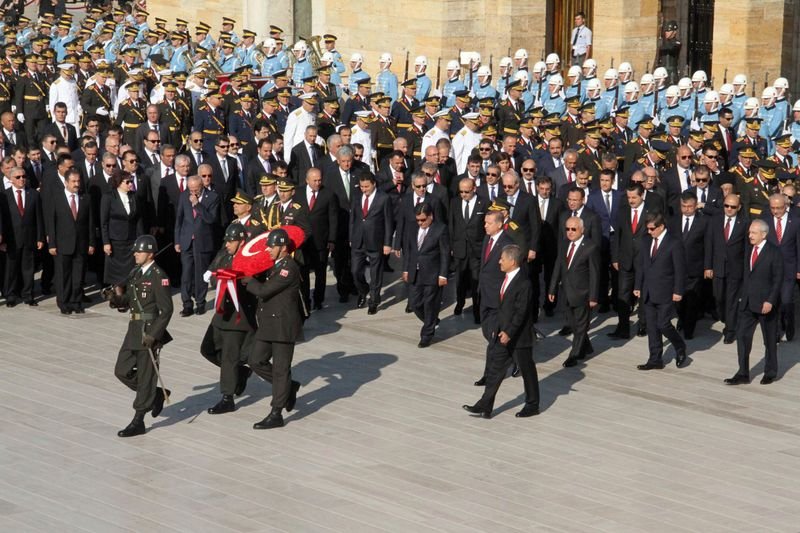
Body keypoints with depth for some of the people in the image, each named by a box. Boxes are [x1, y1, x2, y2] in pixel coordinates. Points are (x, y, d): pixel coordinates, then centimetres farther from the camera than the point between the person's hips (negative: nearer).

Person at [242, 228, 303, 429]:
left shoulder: (289, 268, -18)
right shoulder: (274, 265, 12)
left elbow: (264, 290, -21)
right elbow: (265, 288, 18)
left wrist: (248, 281, -5)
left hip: (283, 326, -9)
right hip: (268, 324, 9)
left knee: (280, 369, -1)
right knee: (256, 361, 10)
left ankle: (276, 415, 4)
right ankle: (289, 387, 28)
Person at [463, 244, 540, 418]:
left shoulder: (523, 283, -20)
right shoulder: (506, 279, 8)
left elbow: (521, 311, -22)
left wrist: (509, 332, -24)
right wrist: (497, 329, 14)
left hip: (519, 336, -9)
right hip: (503, 334, 9)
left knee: (527, 370, 7)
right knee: (495, 368, 6)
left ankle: (532, 405, 21)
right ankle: (485, 406, 7)